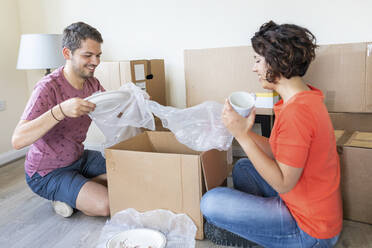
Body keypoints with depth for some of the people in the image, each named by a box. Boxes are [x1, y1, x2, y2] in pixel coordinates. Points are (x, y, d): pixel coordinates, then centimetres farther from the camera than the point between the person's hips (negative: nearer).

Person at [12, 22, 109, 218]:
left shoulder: (92, 84, -3)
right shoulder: (48, 87, -25)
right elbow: (17, 140, -34)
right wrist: (61, 110, -47)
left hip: (79, 158, 8)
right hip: (47, 172, -7)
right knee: (107, 205, -23)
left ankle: (72, 195, 8)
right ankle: (67, 194, 3)